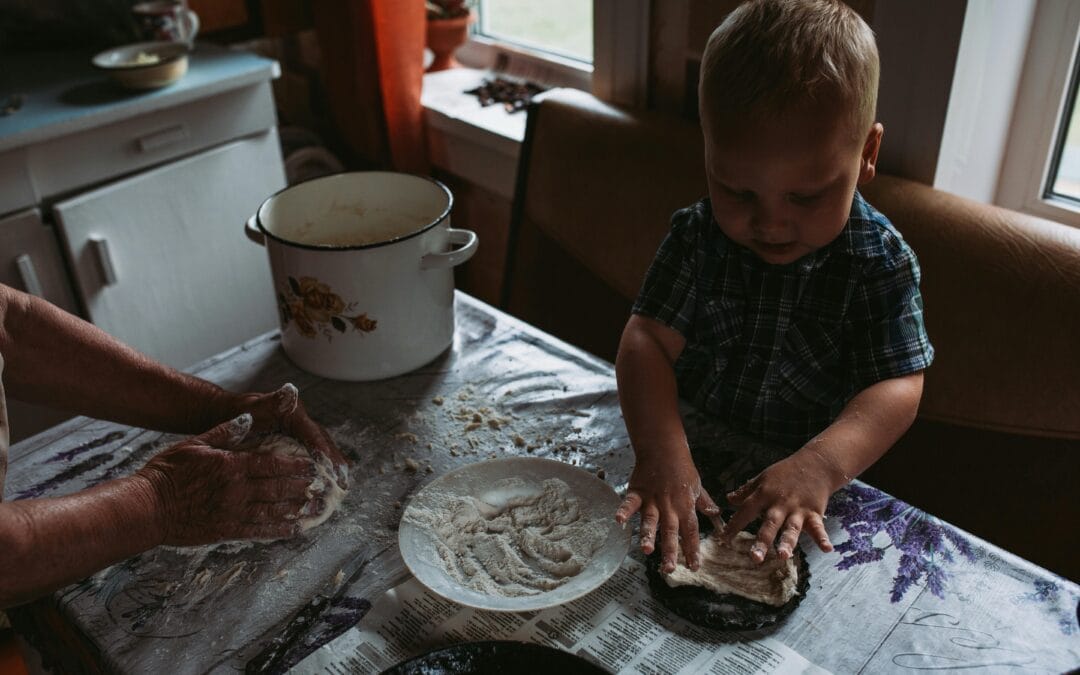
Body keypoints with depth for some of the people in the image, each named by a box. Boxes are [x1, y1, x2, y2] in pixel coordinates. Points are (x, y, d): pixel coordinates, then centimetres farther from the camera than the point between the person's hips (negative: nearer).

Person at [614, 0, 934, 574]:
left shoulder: (881, 262, -13)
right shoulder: (696, 236, -9)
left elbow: (898, 388, -20)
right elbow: (648, 338, -18)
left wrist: (818, 467, -39)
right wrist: (660, 449, -36)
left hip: (797, 476, 0)